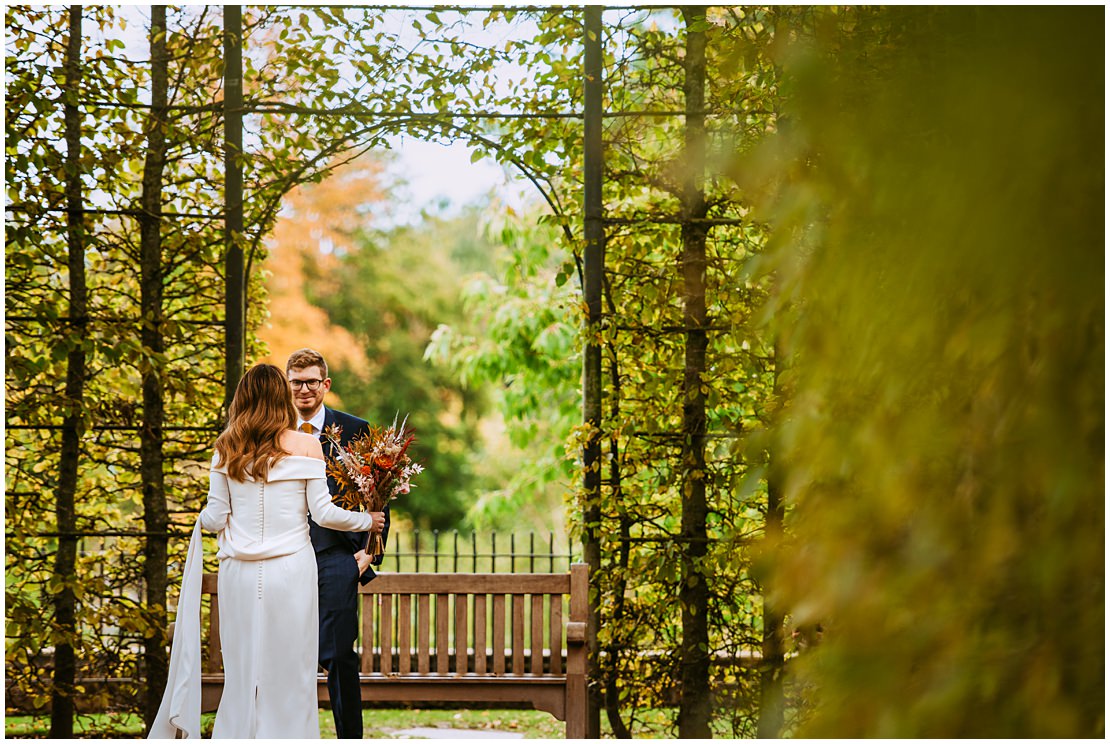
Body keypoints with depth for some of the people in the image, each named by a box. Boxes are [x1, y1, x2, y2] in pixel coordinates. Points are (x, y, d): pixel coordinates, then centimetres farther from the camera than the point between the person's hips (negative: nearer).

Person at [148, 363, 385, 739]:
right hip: (290, 568, -2)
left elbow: (216, 517, 5)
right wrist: (367, 520, 13)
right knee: (288, 670, 4)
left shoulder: (226, 447, 4)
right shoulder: (306, 445, -3)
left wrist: (200, 522, 28)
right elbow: (322, 513, -4)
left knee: (241, 670, 10)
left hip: (239, 572, 3)